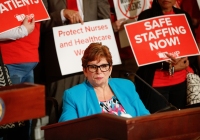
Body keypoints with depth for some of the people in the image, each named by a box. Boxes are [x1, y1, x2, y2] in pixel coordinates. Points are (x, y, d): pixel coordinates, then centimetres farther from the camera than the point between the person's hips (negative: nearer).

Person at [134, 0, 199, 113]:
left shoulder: (184, 16, 11)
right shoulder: (146, 16, -4)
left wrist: (186, 61, -11)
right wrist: (169, 66, -16)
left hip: (182, 81, 4)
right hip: (156, 83, -4)